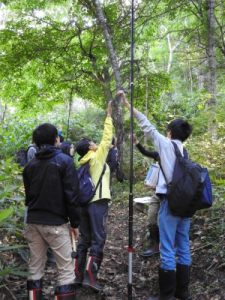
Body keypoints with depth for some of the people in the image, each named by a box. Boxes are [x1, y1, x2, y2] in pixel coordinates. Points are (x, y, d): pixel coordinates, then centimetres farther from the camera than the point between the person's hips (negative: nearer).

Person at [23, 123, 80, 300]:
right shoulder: (64, 161, -8)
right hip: (56, 223, -6)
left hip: (33, 222, 6)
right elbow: (71, 195, -11)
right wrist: (75, 222, -3)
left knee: (35, 267, 13)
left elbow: (28, 195, 15)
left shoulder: (31, 165, 9)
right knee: (66, 269, 1)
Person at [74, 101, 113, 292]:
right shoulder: (97, 156, -5)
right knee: (98, 240, -5)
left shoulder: (82, 163, 13)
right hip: (98, 202, -7)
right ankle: (90, 277, -8)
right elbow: (107, 138, -2)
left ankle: (79, 275, 15)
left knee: (84, 239, 12)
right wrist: (109, 115, 4)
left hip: (84, 202, 7)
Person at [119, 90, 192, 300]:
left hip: (170, 201, -7)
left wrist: (128, 105, 5)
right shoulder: (186, 152, 13)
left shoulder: (166, 144, -2)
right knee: (183, 248, 12)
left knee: (167, 250, -3)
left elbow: (147, 127, 0)